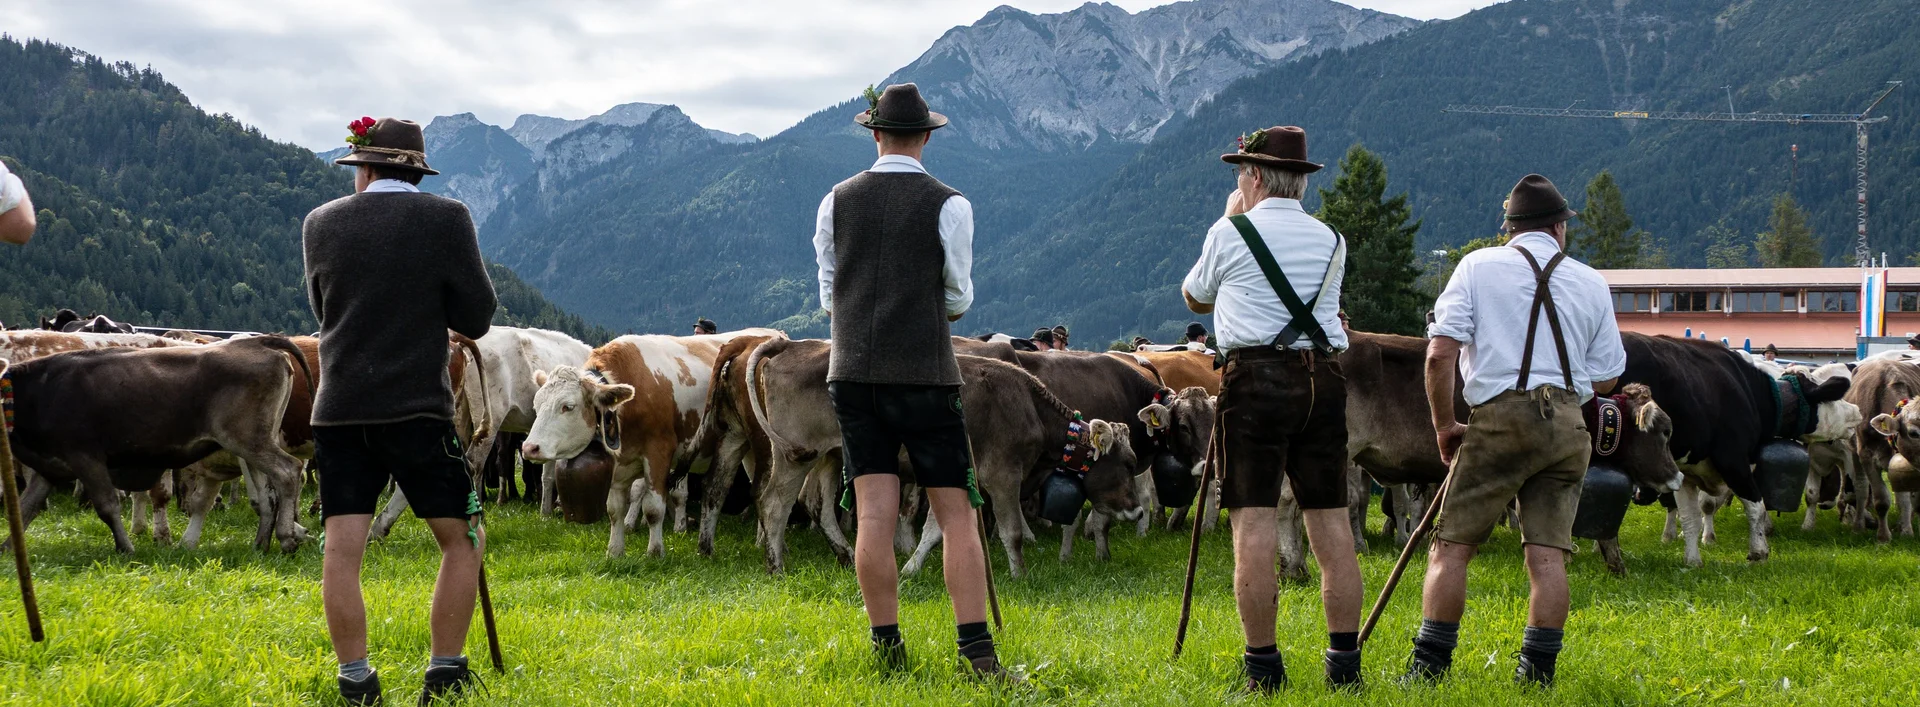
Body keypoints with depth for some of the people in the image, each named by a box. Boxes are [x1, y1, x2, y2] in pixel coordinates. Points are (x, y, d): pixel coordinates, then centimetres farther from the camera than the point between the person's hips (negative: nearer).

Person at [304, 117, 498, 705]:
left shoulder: (321, 224, 6)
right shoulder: (445, 219, -4)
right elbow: (476, 318, 0)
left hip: (338, 409, 3)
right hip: (418, 408, -3)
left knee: (342, 549, 3)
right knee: (460, 539, 9)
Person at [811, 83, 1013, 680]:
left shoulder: (837, 201, 5)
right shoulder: (948, 205, -4)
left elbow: (829, 297, 10)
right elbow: (959, 300, 2)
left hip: (853, 372, 3)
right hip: (926, 373, -3)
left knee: (874, 516, 3)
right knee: (956, 515, 1)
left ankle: (887, 648, 5)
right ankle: (976, 651, -4)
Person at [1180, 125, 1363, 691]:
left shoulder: (1231, 233, 1)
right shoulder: (1329, 240, 14)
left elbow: (1195, 299, 18)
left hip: (1256, 374, -4)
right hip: (1322, 376, 5)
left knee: (1254, 524, -4)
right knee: (1331, 522, 7)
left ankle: (1263, 666, -6)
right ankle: (1345, 660, 7)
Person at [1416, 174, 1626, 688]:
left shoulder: (1479, 266, 4)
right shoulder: (1591, 283, 13)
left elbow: (1440, 354, -6)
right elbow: (1606, 377, 14)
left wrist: (1444, 424, 4)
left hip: (1500, 419, -3)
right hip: (1569, 425, 3)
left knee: (1452, 545, 1)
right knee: (1548, 553, 4)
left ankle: (1430, 665, -2)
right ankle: (1538, 670, 4)